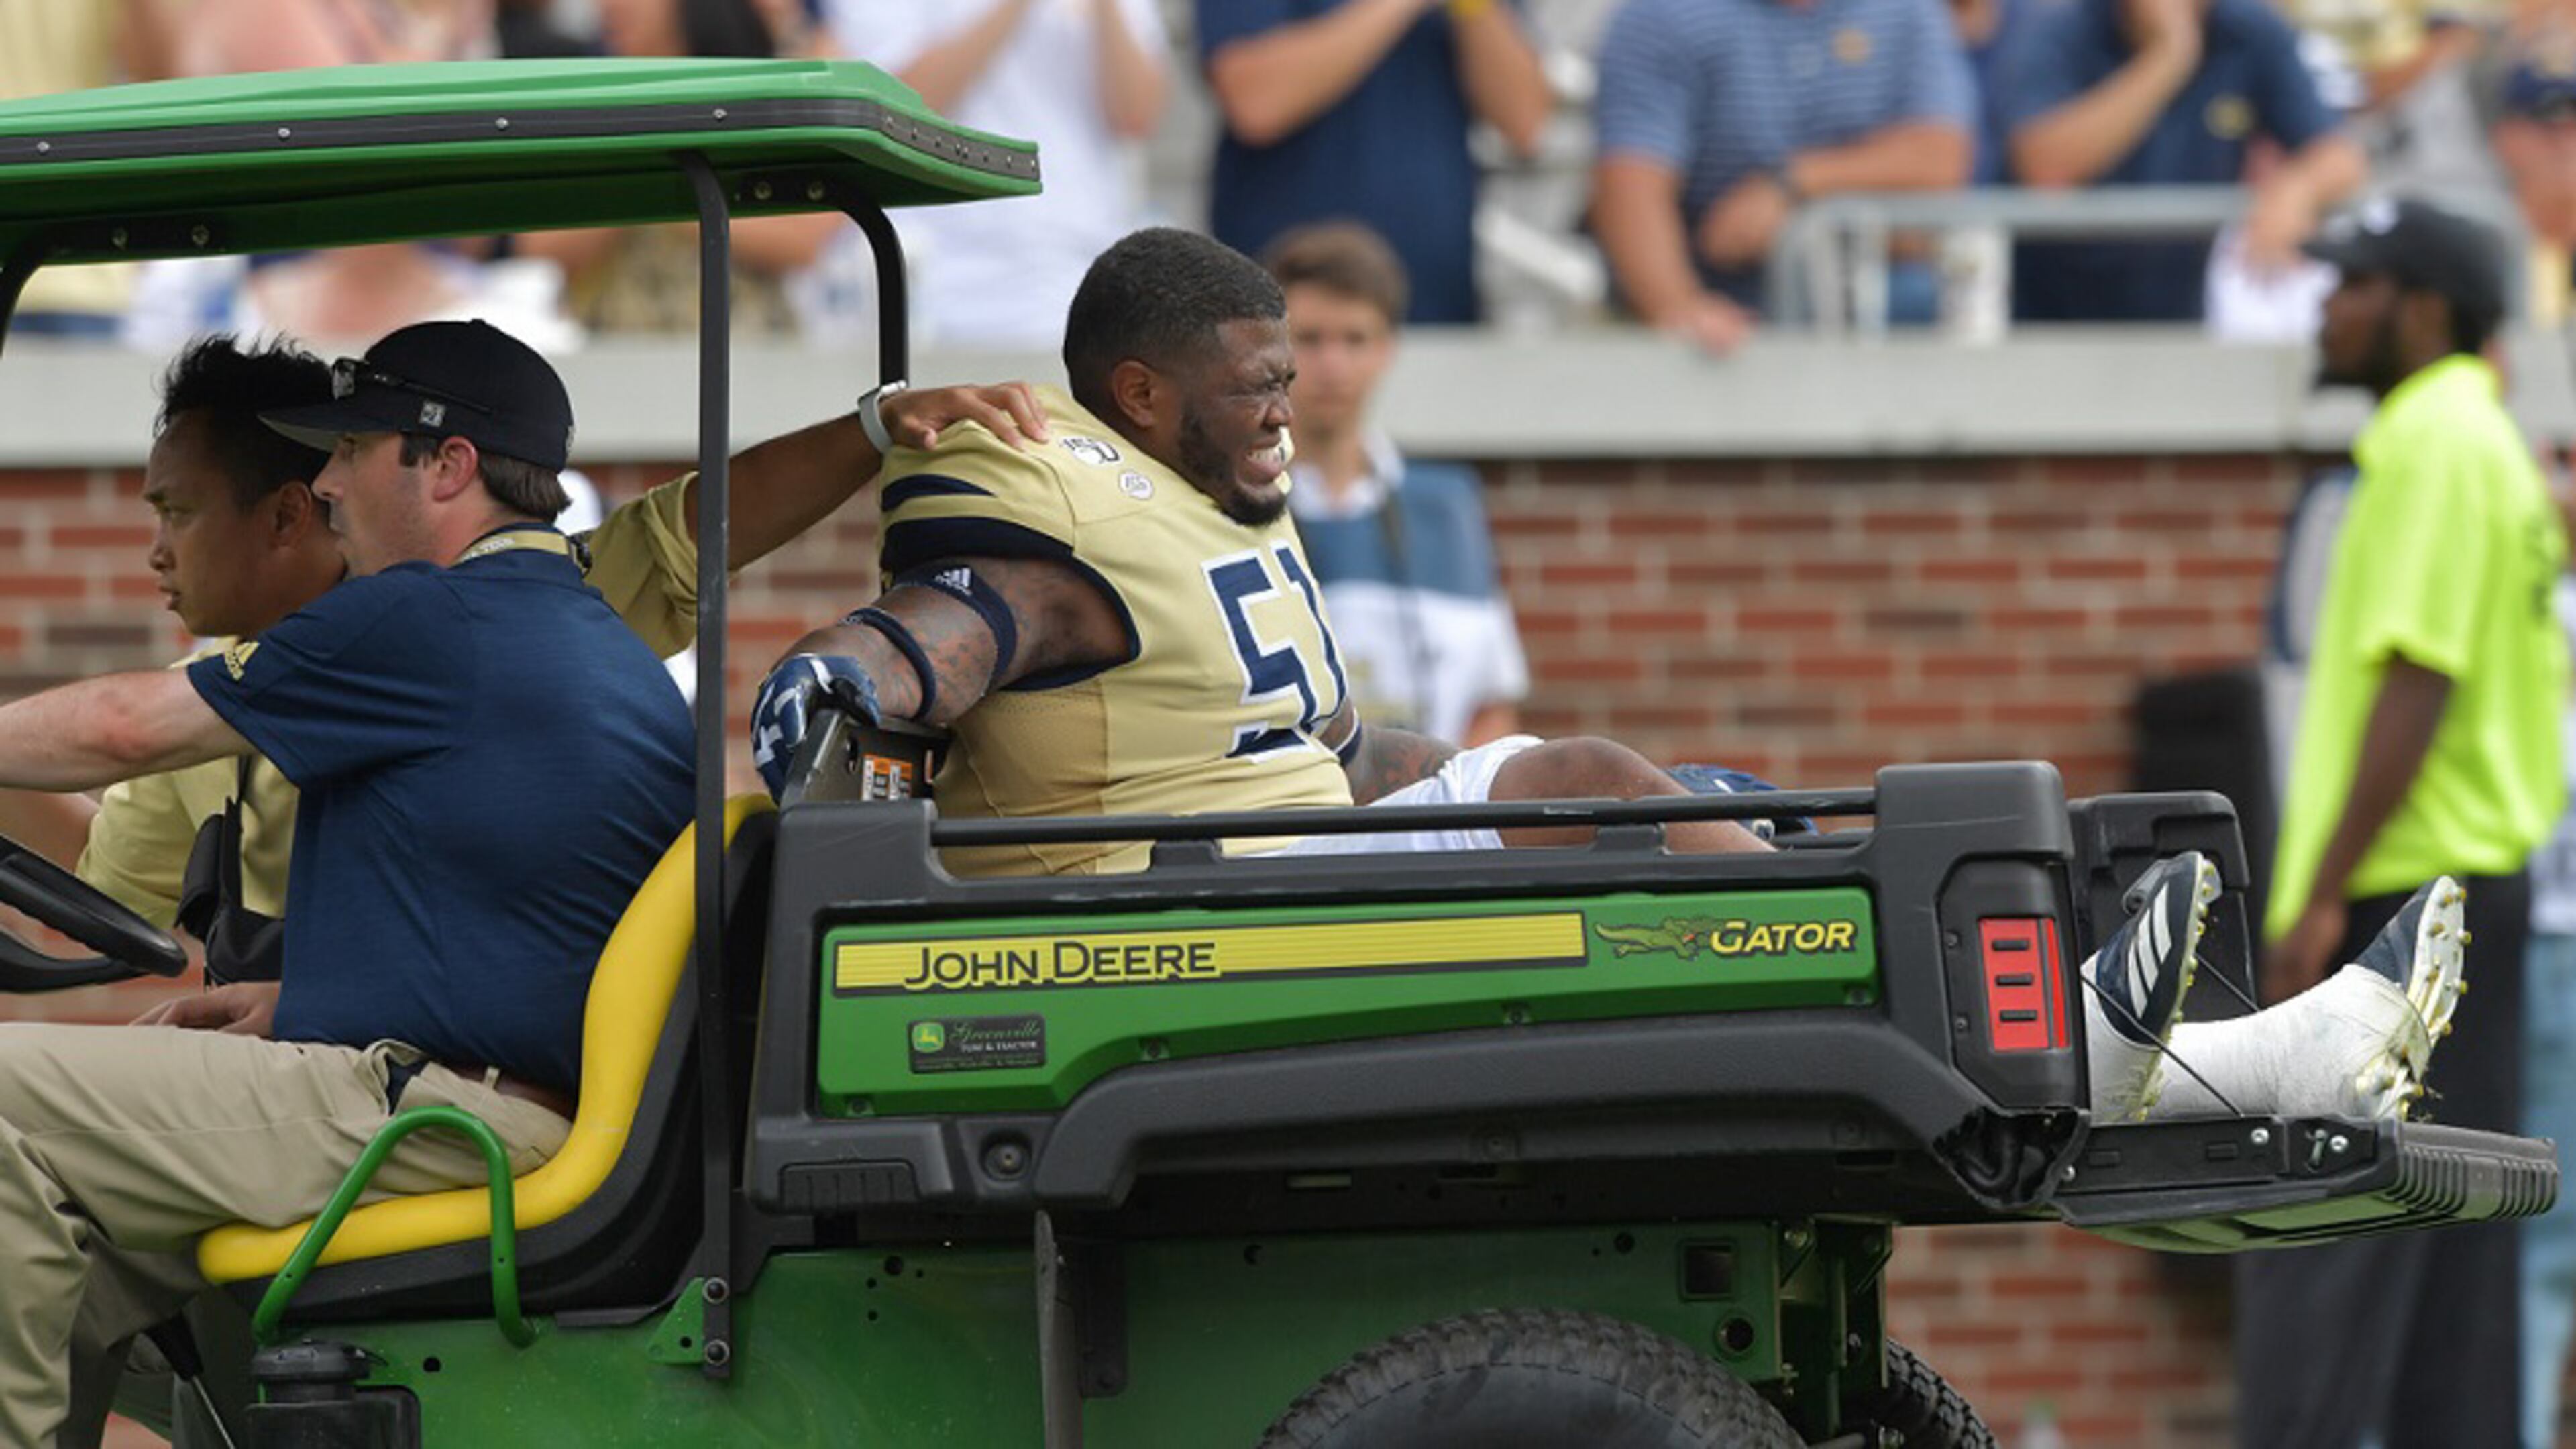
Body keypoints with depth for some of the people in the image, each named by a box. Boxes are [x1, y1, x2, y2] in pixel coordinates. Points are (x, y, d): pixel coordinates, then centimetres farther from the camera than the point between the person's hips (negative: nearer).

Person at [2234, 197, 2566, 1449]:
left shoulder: (2435, 444, -11)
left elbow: (2417, 681, -19)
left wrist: (2323, 895, -20)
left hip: (2404, 890, -10)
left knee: (2315, 1251, -12)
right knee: (2452, 1263, 8)